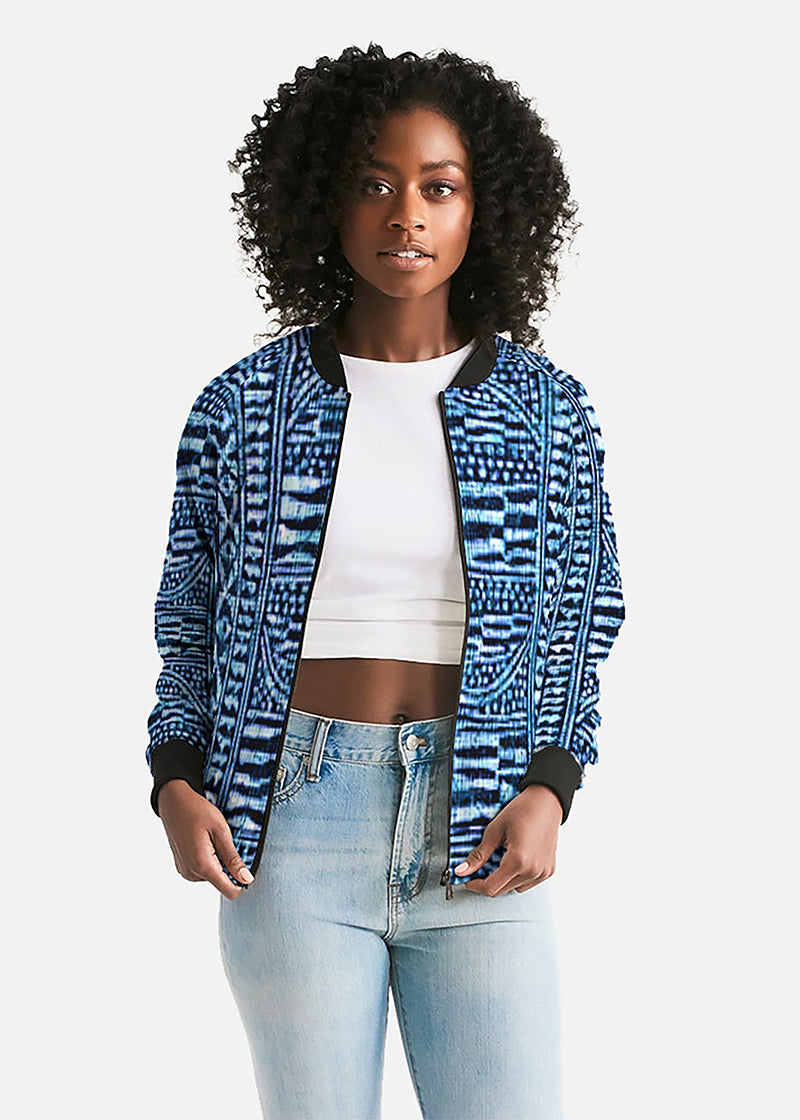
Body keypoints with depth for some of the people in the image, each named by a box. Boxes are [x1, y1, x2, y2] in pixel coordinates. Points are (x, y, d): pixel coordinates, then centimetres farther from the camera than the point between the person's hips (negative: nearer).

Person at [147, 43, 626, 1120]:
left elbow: (582, 618, 9)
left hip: (477, 829, 0)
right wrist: (177, 784, -2)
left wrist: (549, 791, -4)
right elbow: (191, 615, 10)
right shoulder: (247, 404, 4)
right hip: (292, 819, 0)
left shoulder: (544, 407, 4)